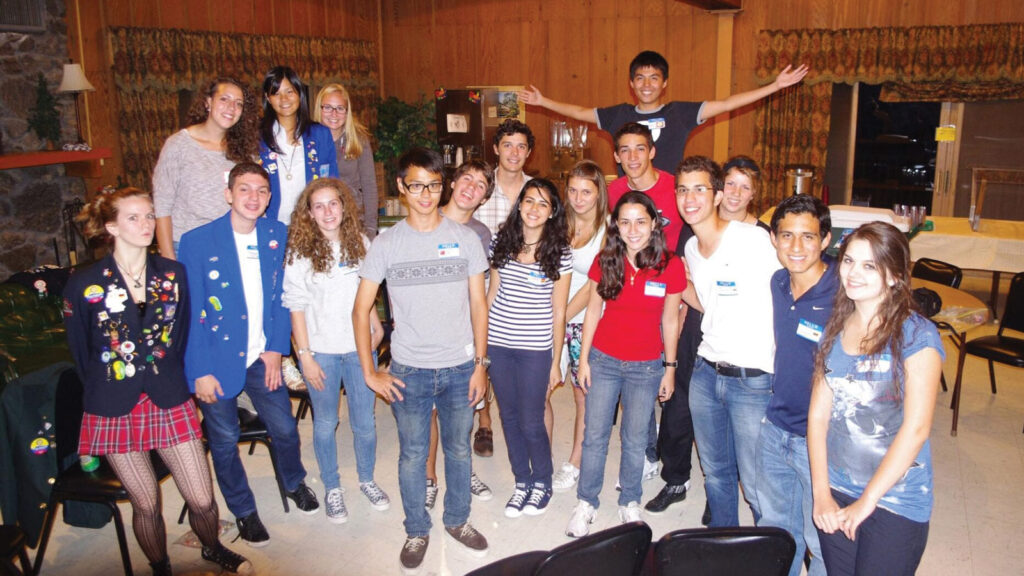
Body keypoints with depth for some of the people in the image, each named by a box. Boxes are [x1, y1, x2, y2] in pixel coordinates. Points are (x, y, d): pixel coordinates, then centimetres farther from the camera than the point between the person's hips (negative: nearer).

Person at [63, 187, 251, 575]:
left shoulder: (173, 274, -1)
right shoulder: (84, 285, -8)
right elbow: (81, 353, 4)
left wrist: (170, 380, 8)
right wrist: (103, 393, 10)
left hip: (170, 400, 2)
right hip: (115, 408, -1)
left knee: (202, 499, 3)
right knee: (146, 505, 9)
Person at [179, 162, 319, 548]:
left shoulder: (277, 235, -2)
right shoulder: (197, 241, -14)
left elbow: (280, 296, 5)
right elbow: (190, 313, -12)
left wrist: (275, 347, -2)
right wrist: (200, 371, -13)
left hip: (261, 356, 3)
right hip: (217, 360, -3)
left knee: (285, 428, 12)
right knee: (224, 440, 12)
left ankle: (294, 483, 43)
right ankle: (243, 511, 35)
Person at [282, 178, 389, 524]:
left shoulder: (360, 243, 0)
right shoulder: (300, 252, -9)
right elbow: (296, 306, -7)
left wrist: (377, 327, 3)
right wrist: (304, 355, -9)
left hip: (360, 347, 2)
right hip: (321, 351, -2)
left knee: (365, 422, 11)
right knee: (325, 423, 12)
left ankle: (367, 479, 33)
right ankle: (332, 488, 30)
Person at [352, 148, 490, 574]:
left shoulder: (465, 238, 0)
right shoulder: (386, 244, -3)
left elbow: (478, 304, 3)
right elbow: (361, 309, 0)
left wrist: (480, 363, -1)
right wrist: (369, 372, -4)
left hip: (460, 367, 1)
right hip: (409, 371, -1)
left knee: (459, 449, 14)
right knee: (412, 455, 11)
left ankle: (457, 520, 36)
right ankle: (416, 531, 30)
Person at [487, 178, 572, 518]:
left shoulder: (560, 252, -6)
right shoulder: (502, 242, 2)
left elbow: (558, 312, -3)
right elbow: (491, 293, 9)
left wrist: (555, 362, -1)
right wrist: (479, 341, 7)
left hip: (535, 349, -3)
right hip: (497, 344, 4)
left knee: (531, 423, 2)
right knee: (509, 417, 14)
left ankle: (542, 484, 28)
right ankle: (522, 481, 33)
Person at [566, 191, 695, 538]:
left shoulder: (671, 267, -10)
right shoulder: (605, 261, -6)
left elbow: (670, 320, -1)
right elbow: (593, 311, 1)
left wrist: (670, 368, 2)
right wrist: (583, 359, 1)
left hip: (647, 366, -1)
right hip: (603, 360, 1)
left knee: (635, 440, 12)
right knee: (595, 436, 9)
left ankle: (630, 502, 32)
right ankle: (586, 503, 26)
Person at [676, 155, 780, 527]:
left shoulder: (754, 239, -14)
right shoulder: (690, 250, 9)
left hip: (753, 380, -7)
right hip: (706, 371, 7)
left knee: (756, 485, 0)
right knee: (715, 472, 20)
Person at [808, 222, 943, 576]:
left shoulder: (916, 335, -12)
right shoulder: (835, 330, 4)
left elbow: (916, 429, -16)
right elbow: (818, 413, 1)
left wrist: (866, 501, -15)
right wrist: (821, 493, -7)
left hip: (896, 503, -4)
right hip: (835, 494, 4)